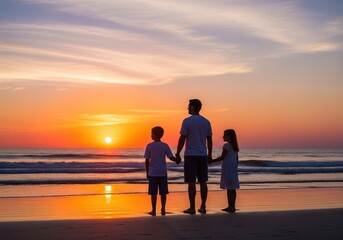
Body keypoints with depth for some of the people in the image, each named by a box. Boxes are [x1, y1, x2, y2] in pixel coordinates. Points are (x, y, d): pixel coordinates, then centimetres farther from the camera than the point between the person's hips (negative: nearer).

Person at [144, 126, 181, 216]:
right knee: (163, 192, 8)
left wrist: (147, 172, 5)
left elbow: (147, 161, -2)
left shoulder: (149, 146, -5)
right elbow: (171, 157, -4)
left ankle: (154, 210, 5)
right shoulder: (165, 146, -1)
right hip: (163, 172, 2)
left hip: (152, 173, -2)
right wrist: (177, 160, 11)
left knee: (153, 192, 3)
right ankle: (163, 210, 11)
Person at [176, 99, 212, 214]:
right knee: (203, 182, 8)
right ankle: (203, 207, 11)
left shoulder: (187, 121, -8)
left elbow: (182, 139, -9)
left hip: (190, 155, -5)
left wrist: (177, 153, 0)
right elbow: (209, 140, 11)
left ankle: (192, 208, 0)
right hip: (203, 155, 5)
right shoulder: (206, 122, 8)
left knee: (191, 182, -2)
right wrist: (210, 154, 19)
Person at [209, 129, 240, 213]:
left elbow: (222, 157, -15)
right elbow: (236, 159, 15)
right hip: (234, 168, 8)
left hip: (227, 168, -8)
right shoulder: (235, 146, 13)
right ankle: (232, 206, 14)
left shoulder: (226, 145, -12)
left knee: (229, 188, -7)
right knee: (232, 188, 10)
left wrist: (211, 161, -8)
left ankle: (231, 207, -8)